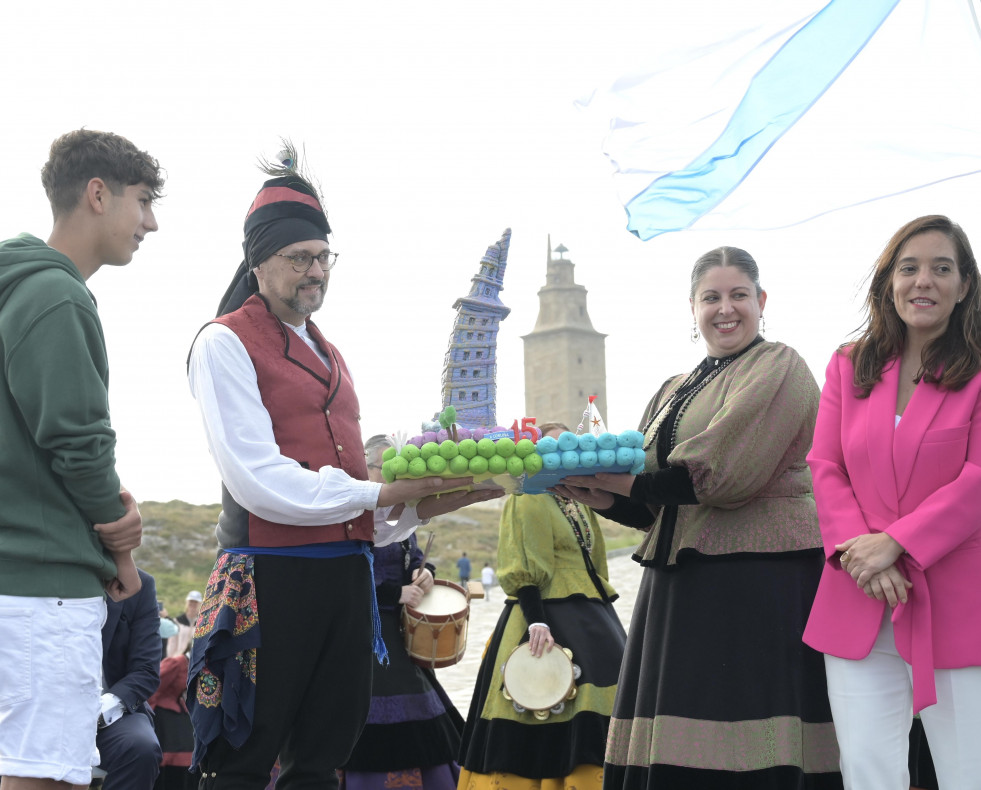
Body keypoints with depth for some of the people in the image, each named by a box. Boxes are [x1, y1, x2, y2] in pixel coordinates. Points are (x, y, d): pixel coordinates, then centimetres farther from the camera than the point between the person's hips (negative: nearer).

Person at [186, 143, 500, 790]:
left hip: (347, 577, 8)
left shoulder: (329, 356, 21)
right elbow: (258, 481, -15)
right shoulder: (226, 344, -4)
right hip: (272, 578, -7)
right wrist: (379, 493, -14)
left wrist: (424, 502, 0)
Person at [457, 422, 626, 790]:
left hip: (588, 620, 8)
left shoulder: (579, 505, 18)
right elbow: (522, 572, -14)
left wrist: (604, 618, 19)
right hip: (548, 620, -8)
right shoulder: (527, 501, -6)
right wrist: (536, 622, -24)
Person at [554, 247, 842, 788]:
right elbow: (653, 505, 18)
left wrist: (625, 480, -9)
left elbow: (726, 471, -14)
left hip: (759, 577, -7)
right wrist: (603, 496, -2)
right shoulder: (675, 392, 22)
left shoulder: (778, 368, 0)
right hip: (683, 584, 7)